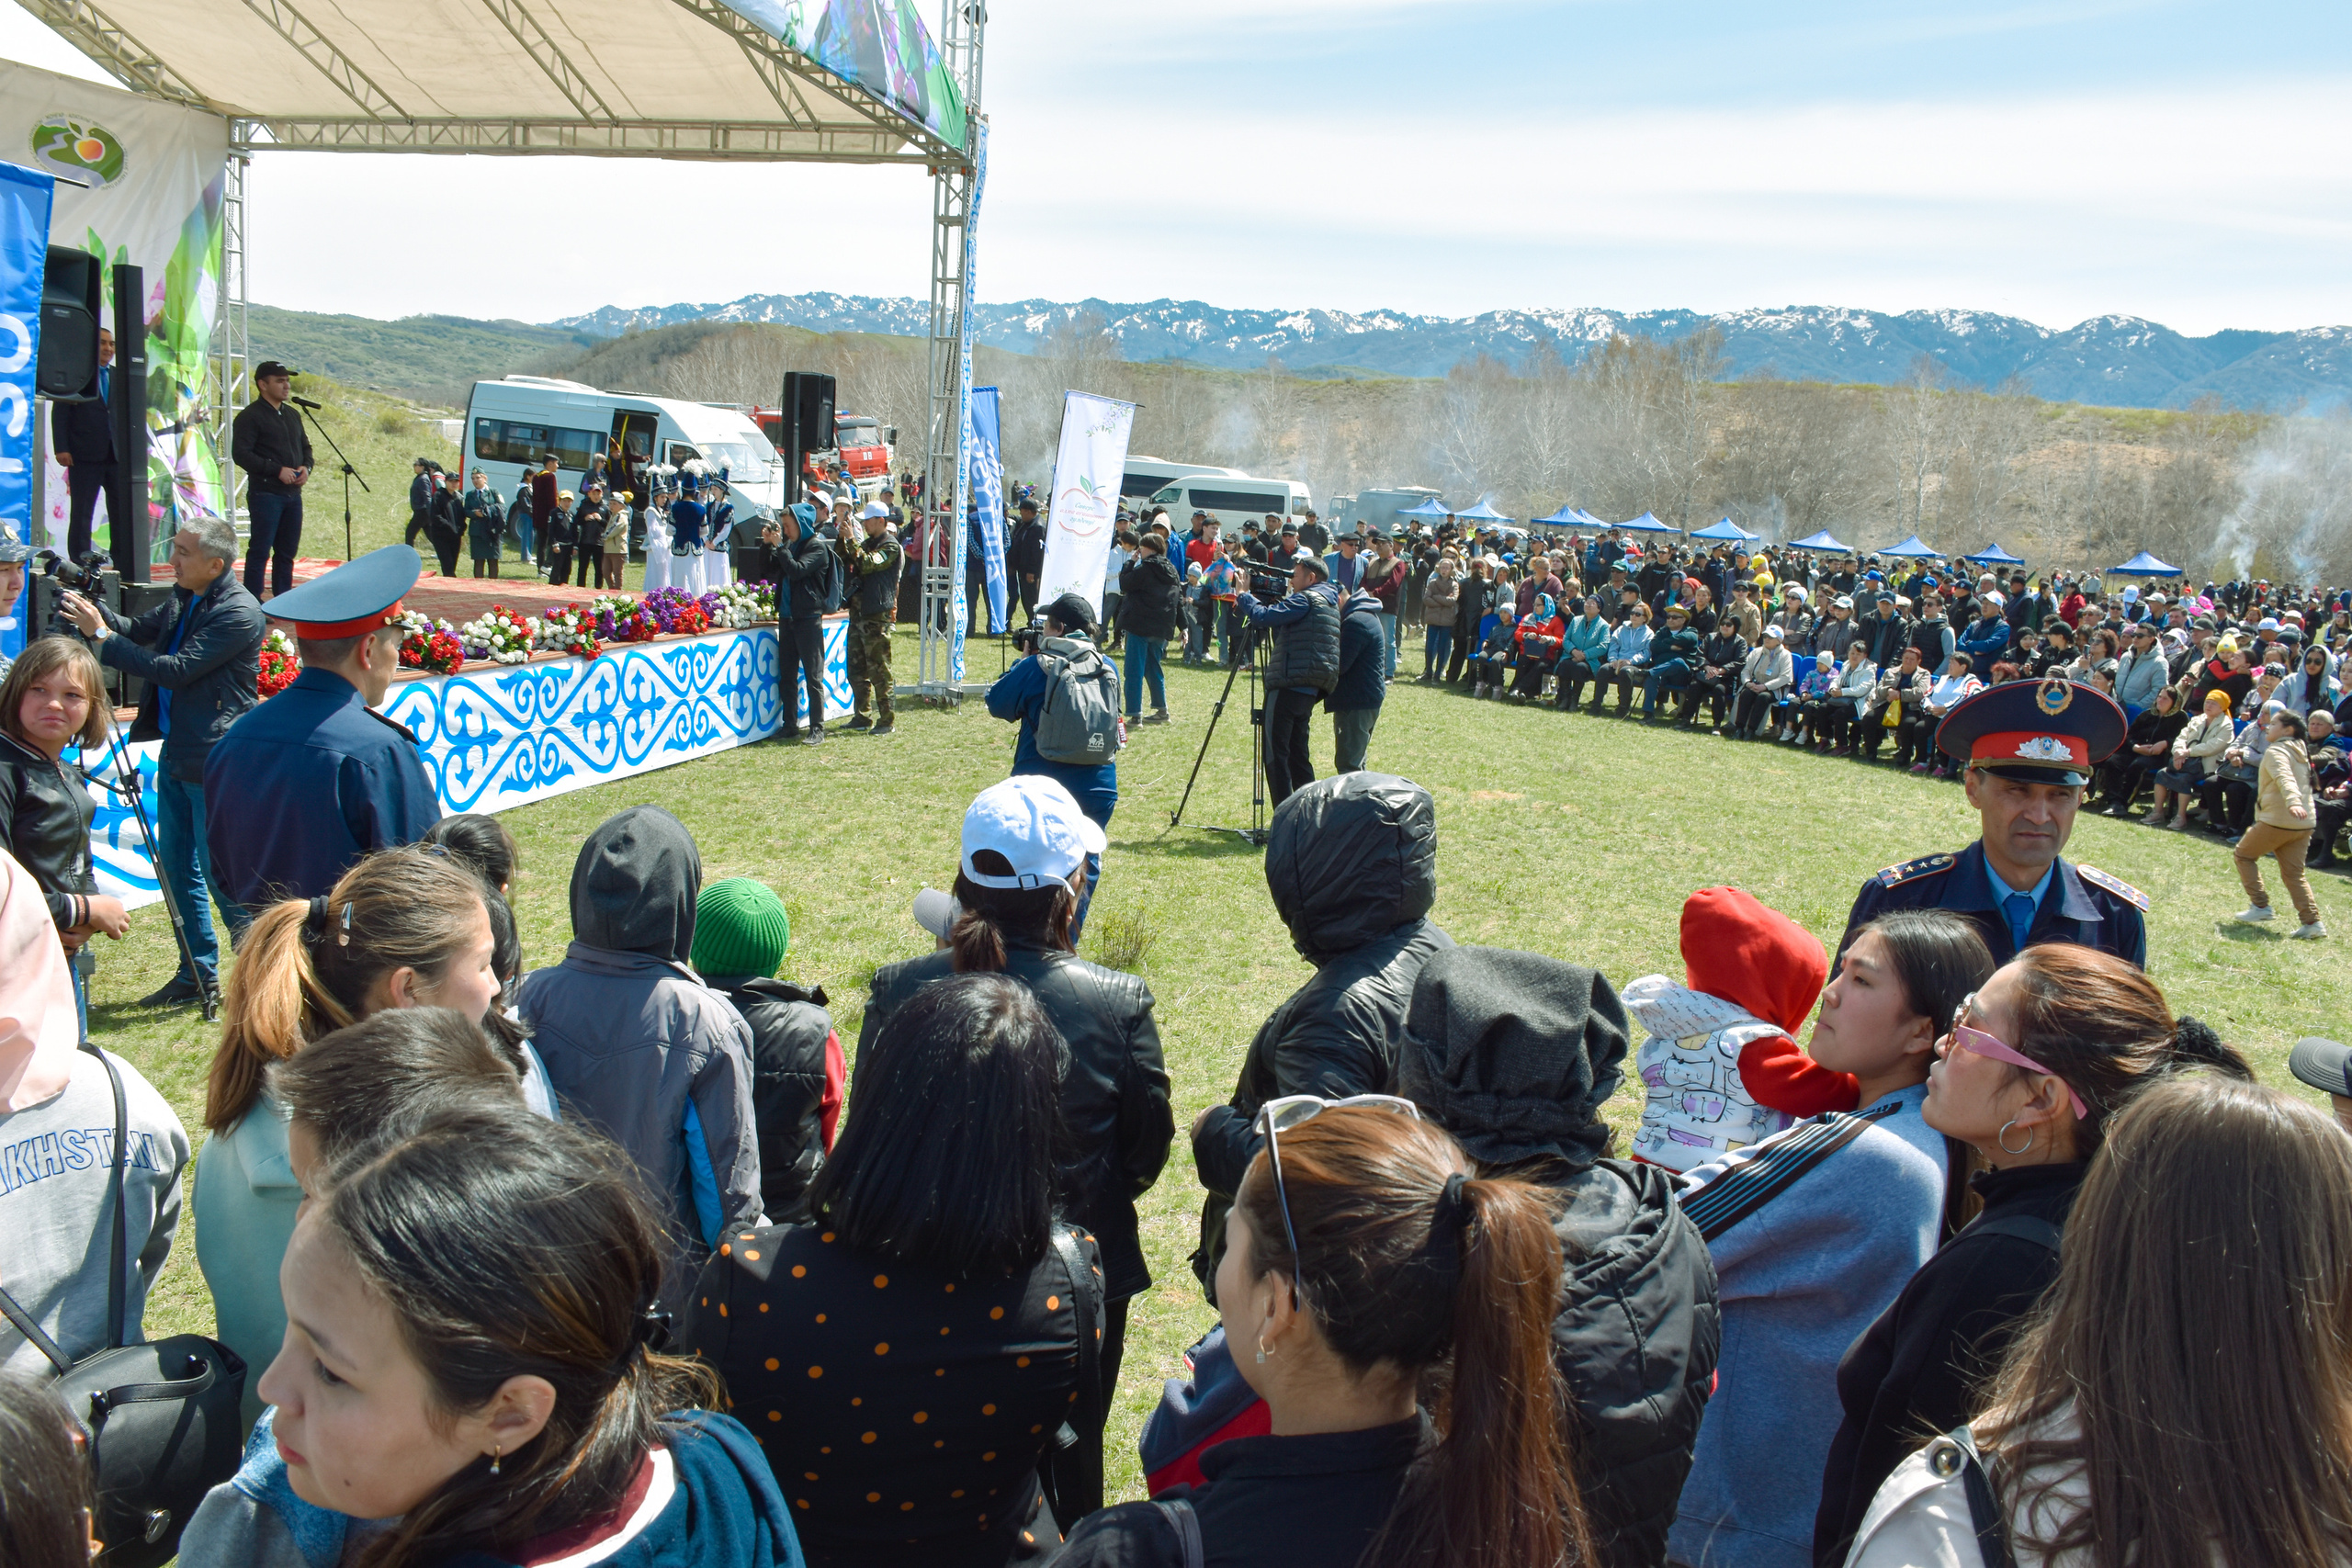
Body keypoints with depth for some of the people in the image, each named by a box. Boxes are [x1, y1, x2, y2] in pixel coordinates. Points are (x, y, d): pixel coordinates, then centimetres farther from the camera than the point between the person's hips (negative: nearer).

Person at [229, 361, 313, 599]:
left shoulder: (293, 414, 18)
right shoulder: (250, 416, -5)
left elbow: (305, 447, 26)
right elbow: (240, 454, -13)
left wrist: (306, 467, 4)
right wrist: (277, 470, -18)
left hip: (293, 494, 7)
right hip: (265, 494, -7)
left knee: (287, 552, 10)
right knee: (260, 551, -7)